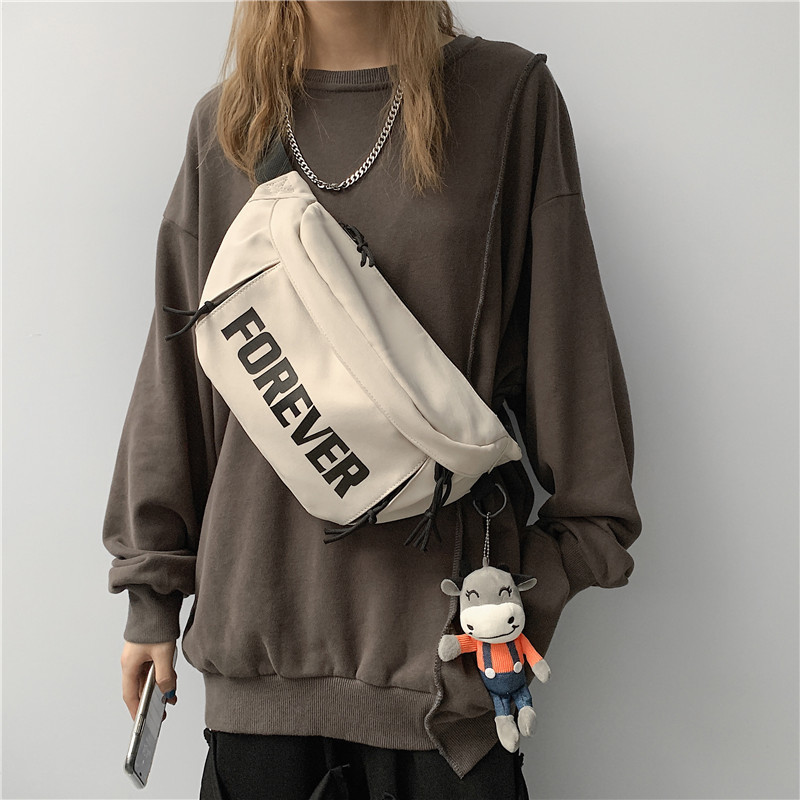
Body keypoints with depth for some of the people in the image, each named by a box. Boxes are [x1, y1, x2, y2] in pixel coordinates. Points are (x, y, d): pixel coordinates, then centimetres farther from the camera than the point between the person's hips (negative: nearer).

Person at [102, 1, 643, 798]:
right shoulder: (226, 122, 7)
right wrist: (151, 590, 9)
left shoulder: (509, 96, -1)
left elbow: (565, 352, 0)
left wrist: (556, 569, -2)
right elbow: (175, 366, 9)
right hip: (256, 609, 3)